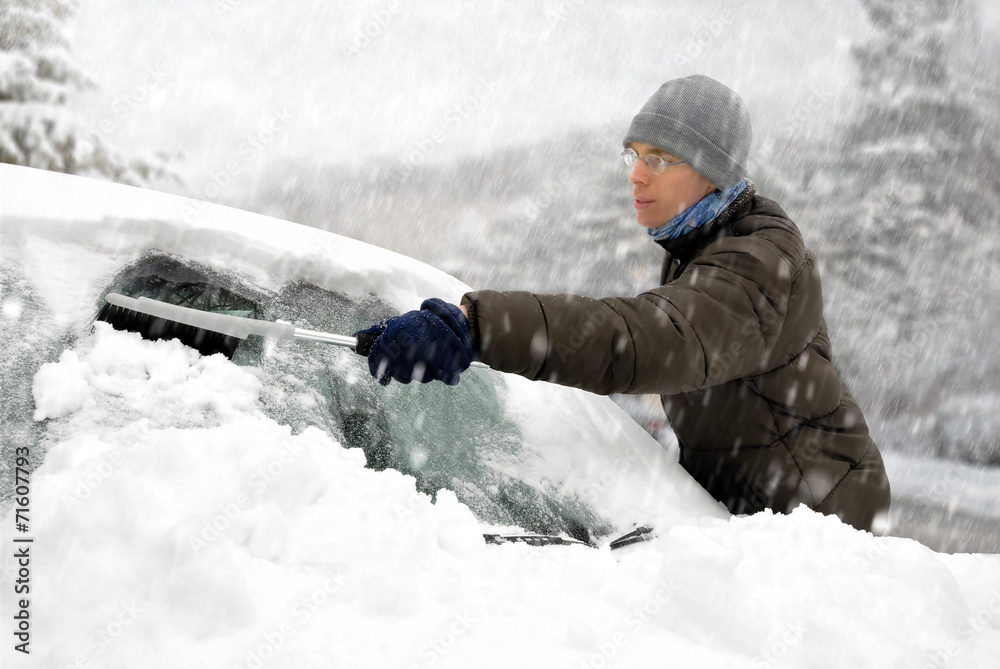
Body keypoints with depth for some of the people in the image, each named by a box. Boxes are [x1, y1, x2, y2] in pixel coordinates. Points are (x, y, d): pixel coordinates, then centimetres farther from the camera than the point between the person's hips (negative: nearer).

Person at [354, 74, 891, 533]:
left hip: (811, 513, -9)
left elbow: (646, 341, -47)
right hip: (735, 497, 9)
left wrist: (475, 327, -58)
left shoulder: (759, 264, -28)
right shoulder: (693, 248, 5)